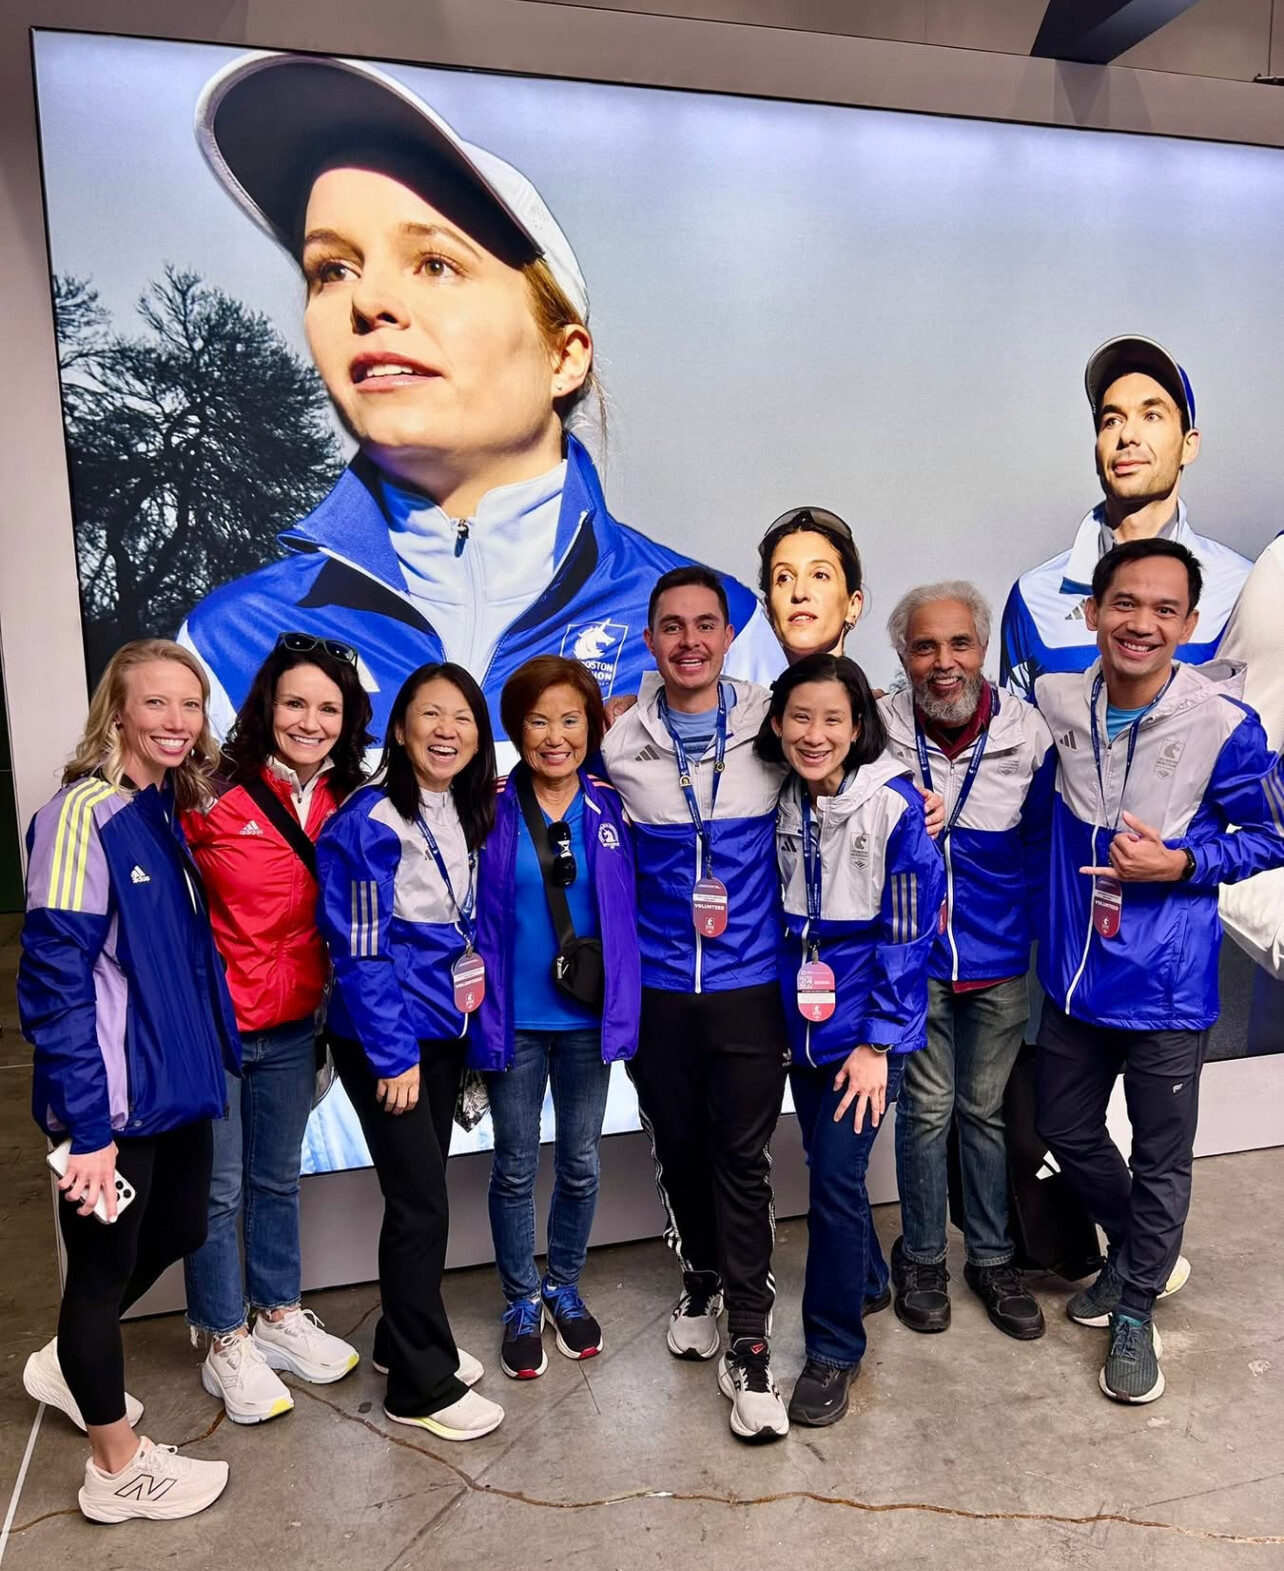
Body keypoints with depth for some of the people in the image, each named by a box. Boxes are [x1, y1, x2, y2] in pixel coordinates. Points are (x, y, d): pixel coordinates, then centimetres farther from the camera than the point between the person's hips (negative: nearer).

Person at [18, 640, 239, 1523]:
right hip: (113, 1094, -8)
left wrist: (210, 1053, 9)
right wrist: (87, 1123, -21)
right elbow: (56, 979, -20)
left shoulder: (176, 812, 7)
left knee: (177, 1231, 22)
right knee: (104, 1265, 10)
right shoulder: (83, 815, -17)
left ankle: (68, 1365, 48)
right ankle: (119, 1470, 30)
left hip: (176, 1078, 8)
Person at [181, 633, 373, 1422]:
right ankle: (227, 1344, 28)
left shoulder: (344, 803, -1)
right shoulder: (213, 796, -16)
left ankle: (281, 1316, 38)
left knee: (279, 1178, 20)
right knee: (219, 1190, 10)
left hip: (292, 1026, 5)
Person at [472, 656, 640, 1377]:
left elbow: (635, 907, 4)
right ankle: (522, 1303, 32)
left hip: (587, 1017, 2)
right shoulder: (492, 810, -8)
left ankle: (565, 1288, 38)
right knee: (516, 1168, 12)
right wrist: (479, 1013, -7)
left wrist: (626, 1006, -3)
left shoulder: (614, 808, -4)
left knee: (581, 1164, 15)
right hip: (514, 1018, -1)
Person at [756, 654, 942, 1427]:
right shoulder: (783, 803, 0)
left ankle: (834, 1349, 16)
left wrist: (877, 1042, -15)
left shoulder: (895, 805, -16)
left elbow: (908, 932, -15)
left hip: (868, 1027, -5)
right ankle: (868, 1281, 44)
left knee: (836, 1179, -3)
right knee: (827, 1167, 18)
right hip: (804, 1021, 6)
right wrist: (786, 1009, 7)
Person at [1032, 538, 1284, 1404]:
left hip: (1166, 988, -4)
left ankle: (1135, 1309, 37)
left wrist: (1180, 864, -20)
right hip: (1073, 975, 4)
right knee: (1068, 1133, 20)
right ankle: (1132, 1248, 50)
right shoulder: (1056, 701, -8)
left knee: (1161, 1162, 13)